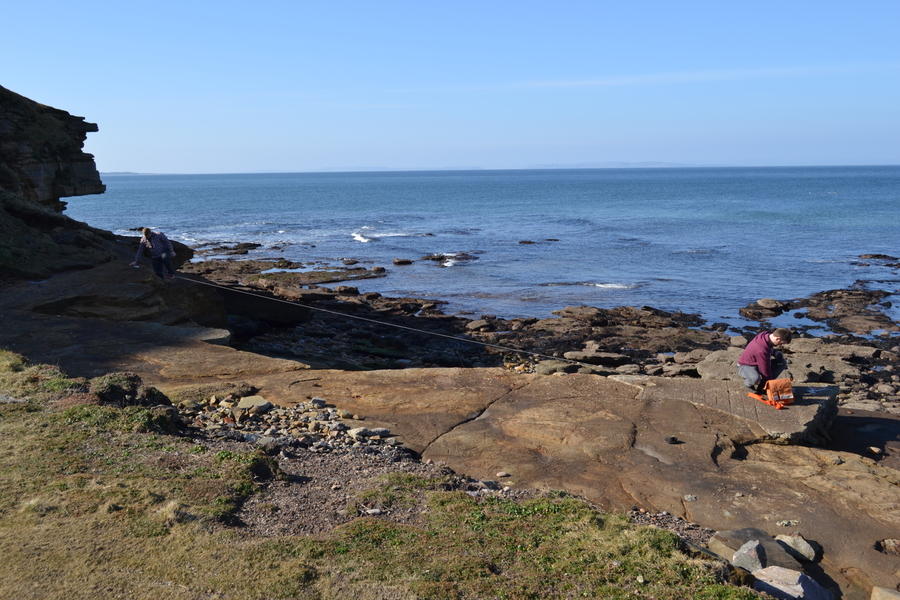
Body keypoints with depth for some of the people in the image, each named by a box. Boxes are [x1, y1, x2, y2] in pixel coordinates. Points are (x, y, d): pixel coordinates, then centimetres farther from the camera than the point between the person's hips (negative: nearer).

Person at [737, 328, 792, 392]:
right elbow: (766, 371, -28)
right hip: (745, 366, -10)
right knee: (755, 378, -42)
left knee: (783, 363, -3)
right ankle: (747, 383, -4)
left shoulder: (766, 335, -12)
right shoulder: (761, 350, -36)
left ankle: (762, 384, 1)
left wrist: (776, 353, -6)